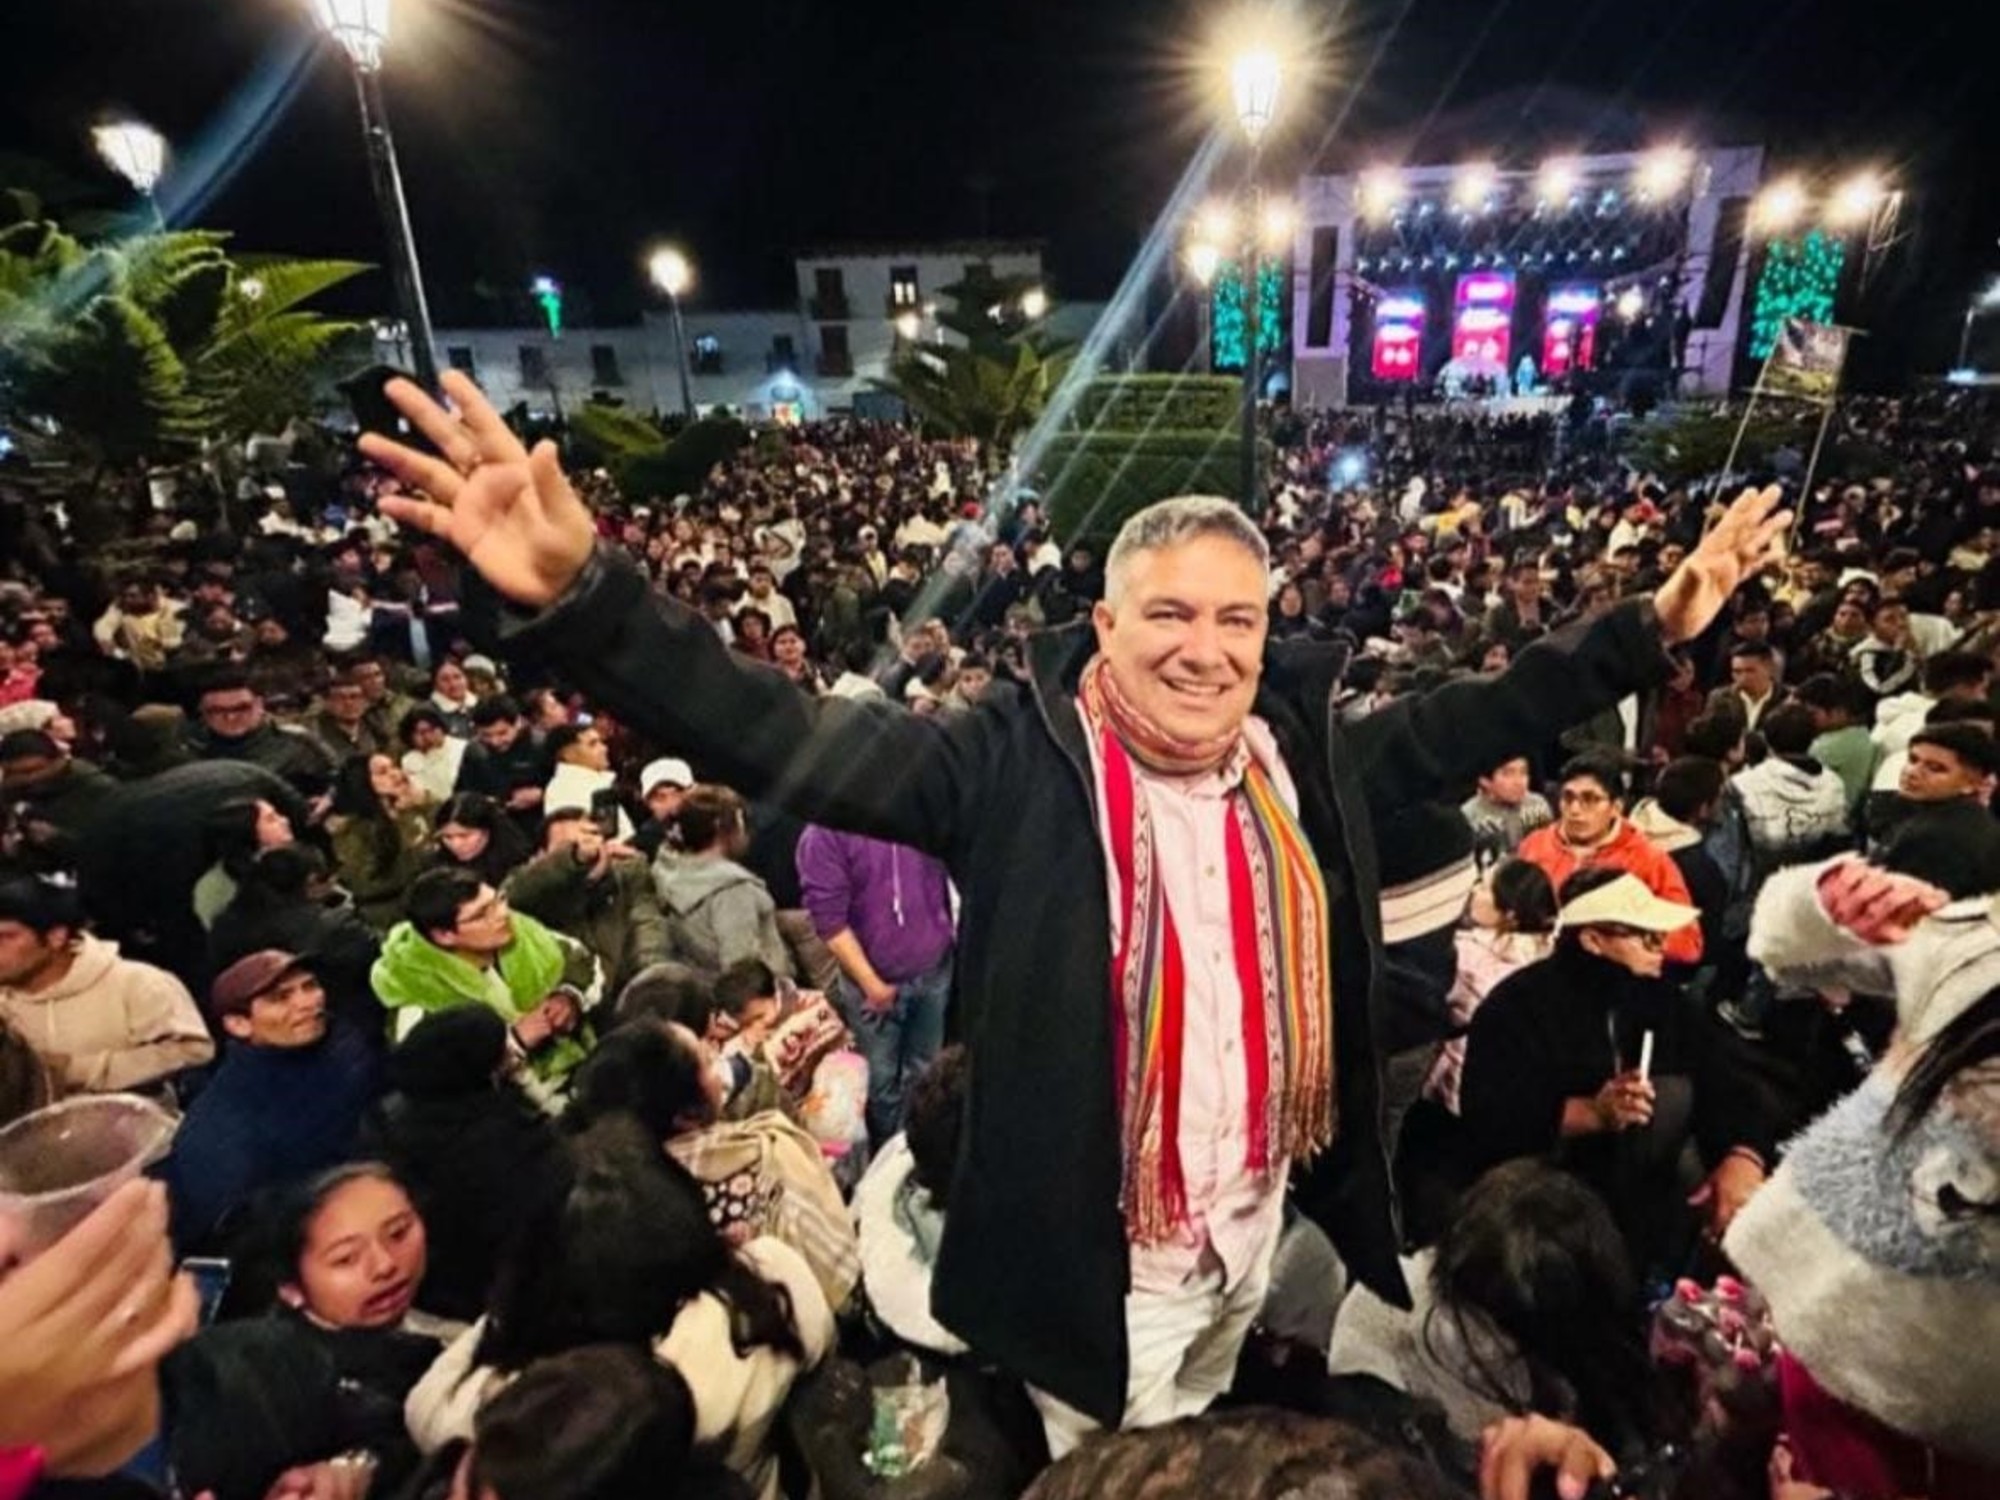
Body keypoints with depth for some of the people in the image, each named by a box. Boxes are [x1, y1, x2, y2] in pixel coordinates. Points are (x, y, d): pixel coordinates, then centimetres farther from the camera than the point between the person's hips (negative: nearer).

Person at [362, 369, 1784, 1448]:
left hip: (1259, 1226, 5)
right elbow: (779, 737, -30)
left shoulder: (1302, 758, -8)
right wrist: (575, 592, -42)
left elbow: (1468, 721, 6)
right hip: (1098, 1252, -4)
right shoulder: (1018, 763, -23)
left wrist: (1649, 630, 5)